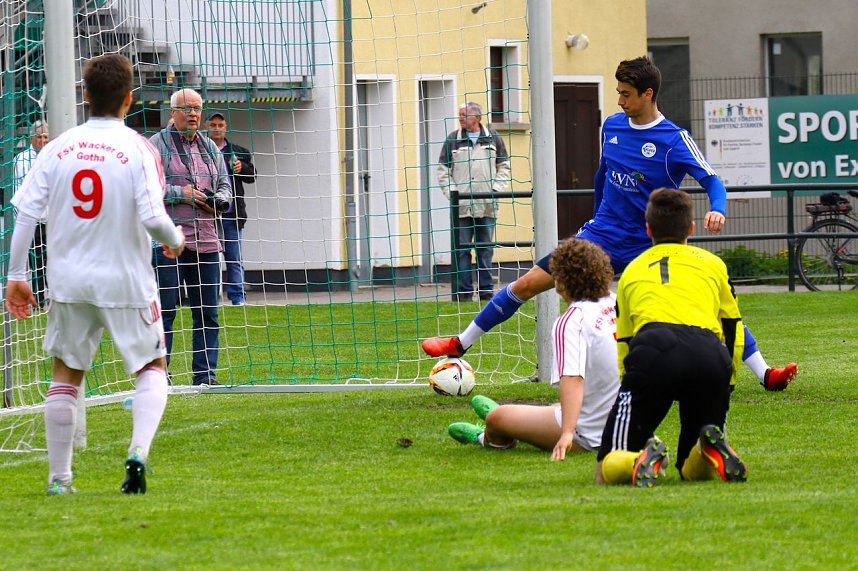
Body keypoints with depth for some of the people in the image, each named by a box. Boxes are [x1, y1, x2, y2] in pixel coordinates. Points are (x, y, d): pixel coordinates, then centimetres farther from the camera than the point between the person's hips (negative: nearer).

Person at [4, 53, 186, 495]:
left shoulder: (58, 148, 0)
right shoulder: (138, 149, -11)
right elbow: (152, 216, -18)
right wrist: (175, 240, 5)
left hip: (69, 280, 3)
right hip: (126, 280, -3)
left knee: (65, 372, 16)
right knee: (151, 368, 13)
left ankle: (59, 477, 16)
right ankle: (138, 453, -10)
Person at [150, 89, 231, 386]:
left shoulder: (209, 147, 18)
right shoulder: (157, 145, -2)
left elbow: (225, 184, 24)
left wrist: (219, 200, 1)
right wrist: (180, 193, -14)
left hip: (205, 242, 6)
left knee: (208, 313, 6)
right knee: (163, 312, -4)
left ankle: (205, 375, 13)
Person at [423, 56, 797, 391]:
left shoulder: (674, 140, -13)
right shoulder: (612, 127, 3)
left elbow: (711, 181, -17)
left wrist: (717, 210, -38)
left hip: (651, 248, -4)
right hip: (601, 237, 4)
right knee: (527, 284, -2)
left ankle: (765, 375, -7)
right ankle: (460, 344, 11)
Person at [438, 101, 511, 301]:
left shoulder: (493, 139, 7)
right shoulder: (453, 140, 5)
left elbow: (504, 166, 13)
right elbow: (443, 170, 6)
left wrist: (498, 188, -1)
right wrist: (451, 191, -6)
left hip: (487, 205, 1)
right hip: (462, 206, -1)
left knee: (486, 250, 5)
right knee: (462, 250, -2)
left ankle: (486, 290, 10)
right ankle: (464, 291, 1)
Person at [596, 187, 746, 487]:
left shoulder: (631, 271, 33)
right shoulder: (712, 264, 31)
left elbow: (623, 345, 33)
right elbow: (734, 335, 29)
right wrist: (723, 389, 36)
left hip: (652, 350, -1)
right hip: (711, 356, 1)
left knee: (608, 470, 6)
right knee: (693, 469, 18)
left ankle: (640, 462, -29)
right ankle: (712, 451, -17)